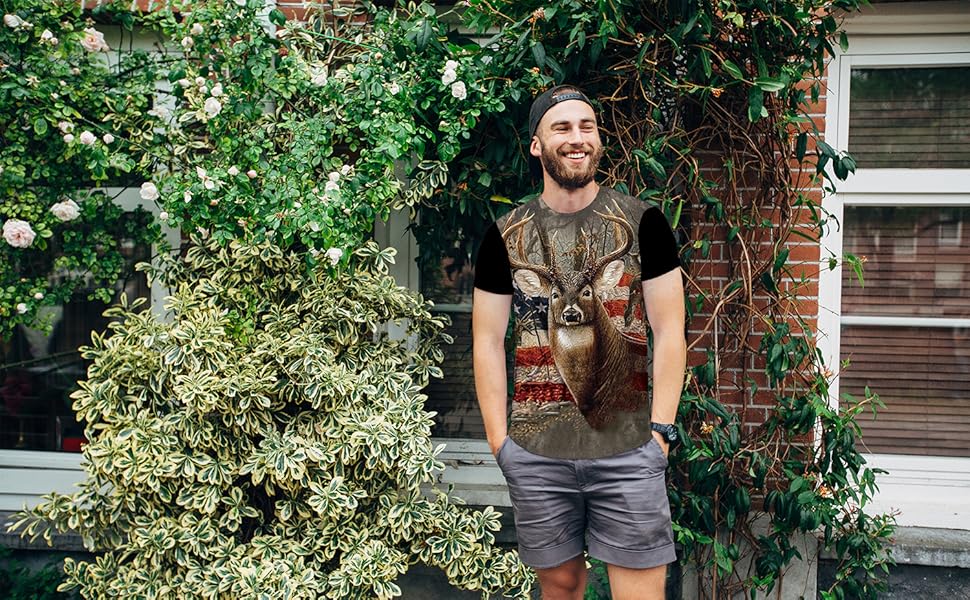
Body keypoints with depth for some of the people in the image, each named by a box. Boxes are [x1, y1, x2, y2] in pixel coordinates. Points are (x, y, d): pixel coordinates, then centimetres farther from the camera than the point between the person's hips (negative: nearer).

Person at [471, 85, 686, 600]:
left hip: (628, 446, -1)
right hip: (535, 450, 1)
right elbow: (487, 341, 6)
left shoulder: (642, 223, 1)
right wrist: (499, 439, 0)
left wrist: (660, 430, -6)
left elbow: (668, 331, 1)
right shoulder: (504, 235, 5)